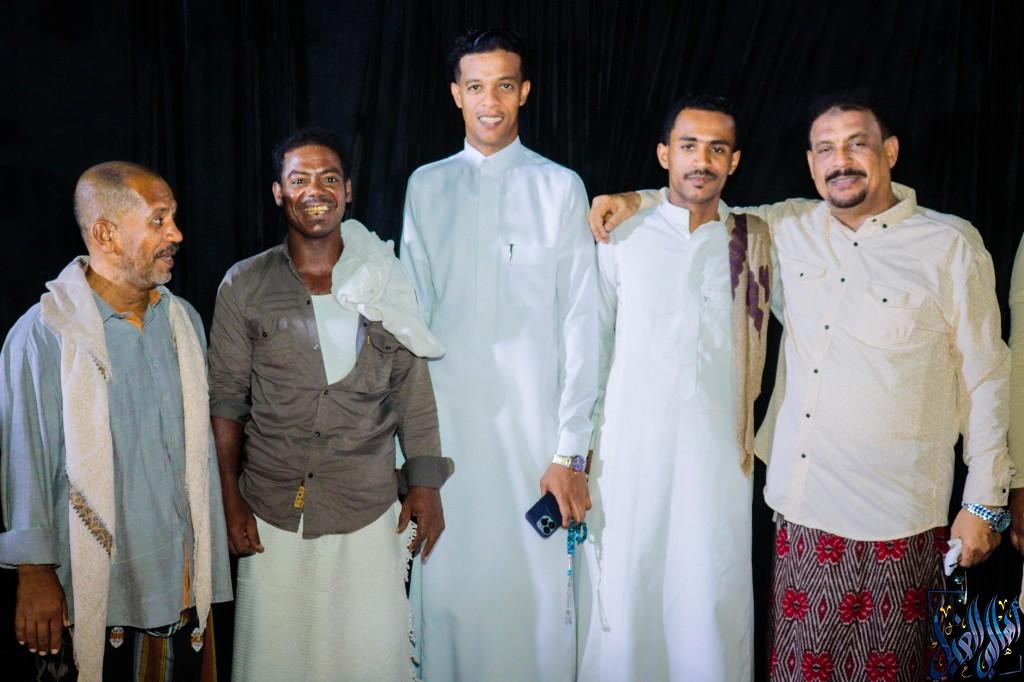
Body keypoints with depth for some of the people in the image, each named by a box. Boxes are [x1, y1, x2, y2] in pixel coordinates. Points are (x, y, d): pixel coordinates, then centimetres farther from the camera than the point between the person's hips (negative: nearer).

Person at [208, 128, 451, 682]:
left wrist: (425, 484, 1)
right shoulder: (244, 286, 1)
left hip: (369, 512, 1)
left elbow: (412, 389, 5)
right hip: (272, 515, 0)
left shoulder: (384, 282, 3)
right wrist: (231, 502, 0)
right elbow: (225, 401, 3)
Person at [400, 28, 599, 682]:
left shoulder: (560, 187, 2)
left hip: (532, 423, -2)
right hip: (447, 419, 2)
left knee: (537, 587, 1)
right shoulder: (426, 186, 10)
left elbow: (581, 322, -2)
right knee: (448, 584, 7)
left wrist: (570, 450, -7)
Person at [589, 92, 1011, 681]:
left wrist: (985, 503, 0)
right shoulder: (789, 228, 5)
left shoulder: (951, 245, -4)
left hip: (897, 520, -3)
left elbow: (985, 379, 0)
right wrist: (634, 201, 6)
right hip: (803, 506, 3)